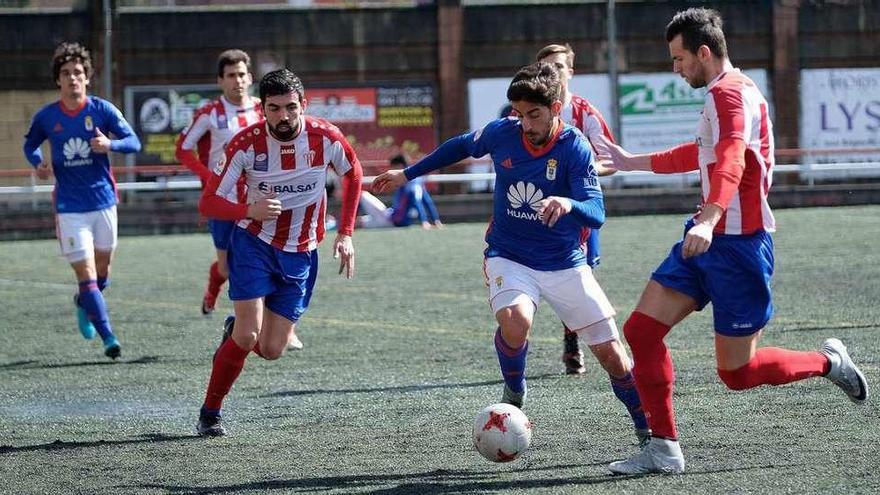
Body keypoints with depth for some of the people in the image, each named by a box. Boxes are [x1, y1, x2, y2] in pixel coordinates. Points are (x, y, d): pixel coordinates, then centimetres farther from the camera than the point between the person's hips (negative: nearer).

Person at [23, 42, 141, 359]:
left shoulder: (102, 110, -4)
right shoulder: (46, 117, -1)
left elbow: (134, 142, -2)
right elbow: (30, 144, 17)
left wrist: (109, 144, -22)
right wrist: (38, 163, -5)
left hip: (103, 201, 1)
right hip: (69, 207, -1)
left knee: (102, 270, 15)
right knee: (86, 273, -9)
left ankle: (84, 304, 47)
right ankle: (108, 337, -7)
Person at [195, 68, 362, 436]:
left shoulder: (325, 137, -13)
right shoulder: (247, 143, -18)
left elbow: (353, 174, 8)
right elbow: (208, 203, -15)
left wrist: (345, 234, 4)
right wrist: (250, 210, -34)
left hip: (301, 254, 2)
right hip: (254, 244, -2)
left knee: (271, 350, -2)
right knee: (248, 337, -17)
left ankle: (237, 329, 33)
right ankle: (209, 413, 2)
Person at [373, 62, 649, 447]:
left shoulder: (575, 148, -17)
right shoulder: (501, 133, -9)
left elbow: (596, 213, -26)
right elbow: (461, 146, 13)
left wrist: (568, 204, -49)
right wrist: (407, 174, 20)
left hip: (564, 264, -1)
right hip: (509, 259, 1)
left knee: (611, 353, -1)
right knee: (515, 321, -32)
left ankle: (648, 429, 21)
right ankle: (514, 393, -3)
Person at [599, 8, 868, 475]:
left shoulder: (732, 92, -16)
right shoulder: (721, 94, 17)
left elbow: (731, 160, -34)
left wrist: (709, 220, -50)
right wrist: (633, 162, 43)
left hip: (737, 243, -10)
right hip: (706, 239, 10)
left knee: (736, 372, -3)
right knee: (641, 330, -2)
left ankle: (828, 362, 20)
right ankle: (663, 448, 2)